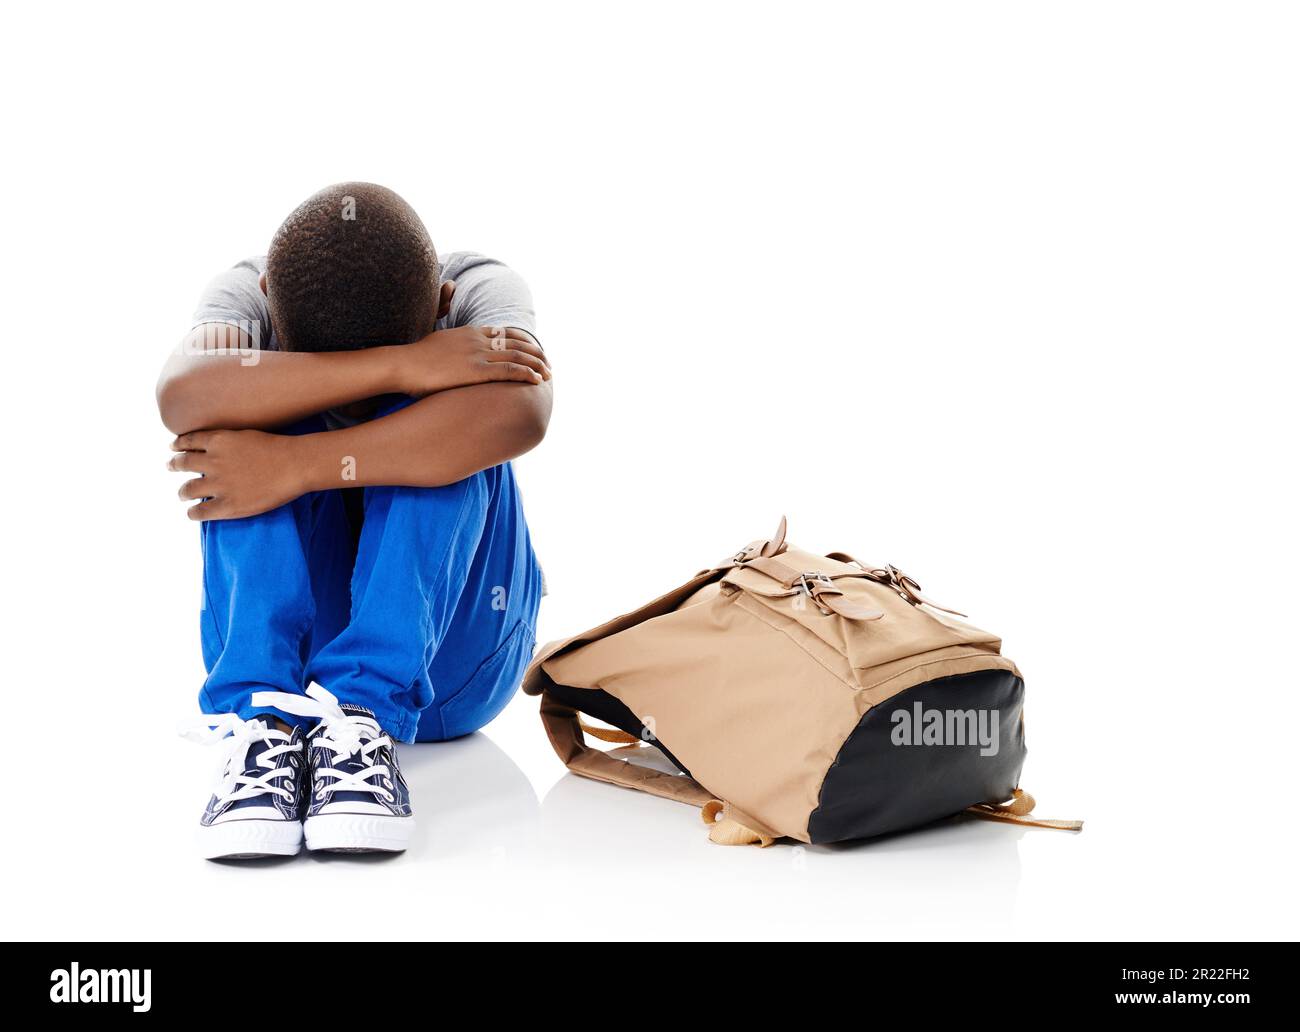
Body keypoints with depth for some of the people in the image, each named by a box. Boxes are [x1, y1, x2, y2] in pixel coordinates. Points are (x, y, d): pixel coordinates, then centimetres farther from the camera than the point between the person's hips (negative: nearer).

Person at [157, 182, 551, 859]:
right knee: (279, 409, -24)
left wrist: (301, 467, -39)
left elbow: (521, 413, -37)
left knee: (447, 434, -27)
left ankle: (360, 716, -34)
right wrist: (398, 367, -39)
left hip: (449, 657, -1)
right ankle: (263, 718, -34)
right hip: (269, 640, 1)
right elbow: (182, 397, -34)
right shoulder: (247, 295, -10)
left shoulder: (479, 294, -13)